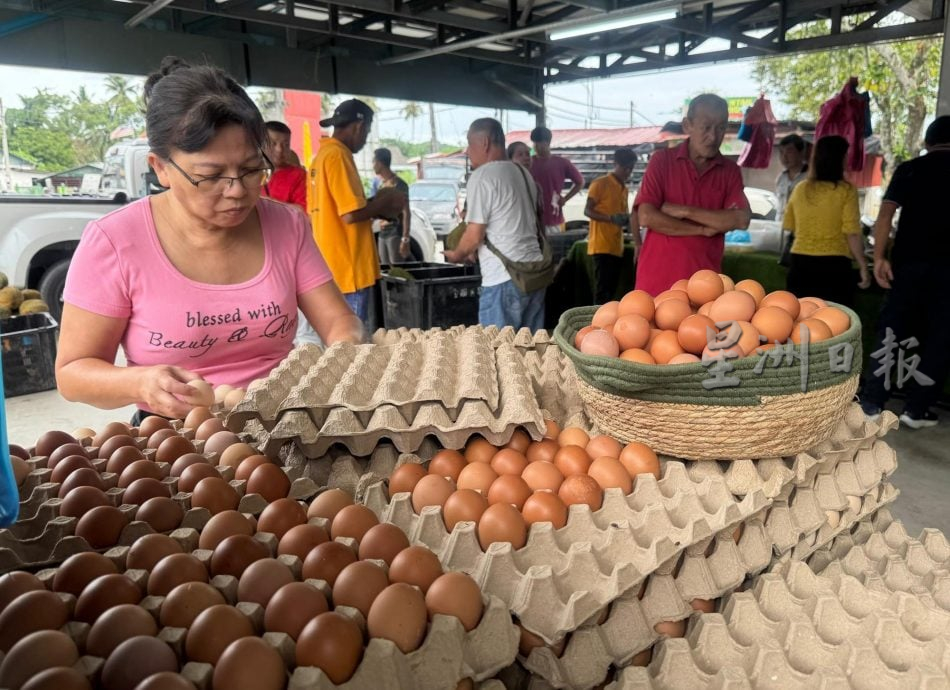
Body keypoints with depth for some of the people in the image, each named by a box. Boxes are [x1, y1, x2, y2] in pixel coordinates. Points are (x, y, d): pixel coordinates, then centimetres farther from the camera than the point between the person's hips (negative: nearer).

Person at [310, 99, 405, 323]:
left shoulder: (322, 155, 14)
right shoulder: (338, 155, -14)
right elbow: (351, 214, -21)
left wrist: (375, 204, 15)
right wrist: (384, 203, -5)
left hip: (331, 266, 10)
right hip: (348, 268, -9)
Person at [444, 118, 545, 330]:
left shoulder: (483, 176, -9)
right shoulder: (522, 173, 16)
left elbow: (474, 236, -11)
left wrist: (457, 255, 8)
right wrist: (475, 250, 26)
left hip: (504, 279, -8)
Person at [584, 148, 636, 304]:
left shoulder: (624, 188, 18)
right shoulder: (600, 183, -4)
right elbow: (587, 211, -8)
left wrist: (627, 220, 1)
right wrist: (612, 218, -22)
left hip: (617, 246, 7)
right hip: (602, 245, -7)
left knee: (611, 289, 7)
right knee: (603, 289, -10)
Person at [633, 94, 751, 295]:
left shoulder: (730, 171, 8)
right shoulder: (662, 160, 0)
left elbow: (742, 219, -5)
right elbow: (647, 217, -11)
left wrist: (685, 211, -11)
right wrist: (703, 230, -9)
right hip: (658, 279, -2)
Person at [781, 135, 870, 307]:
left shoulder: (800, 189, 5)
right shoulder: (845, 190, -8)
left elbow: (790, 227, 16)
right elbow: (852, 233, -11)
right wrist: (863, 266, -3)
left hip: (800, 264, 4)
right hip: (834, 265, -4)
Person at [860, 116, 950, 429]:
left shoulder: (909, 169, 6)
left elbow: (886, 213, -5)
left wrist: (879, 257, -7)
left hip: (908, 261, 1)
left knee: (891, 332, 7)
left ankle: (871, 402, 6)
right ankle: (916, 409, 7)